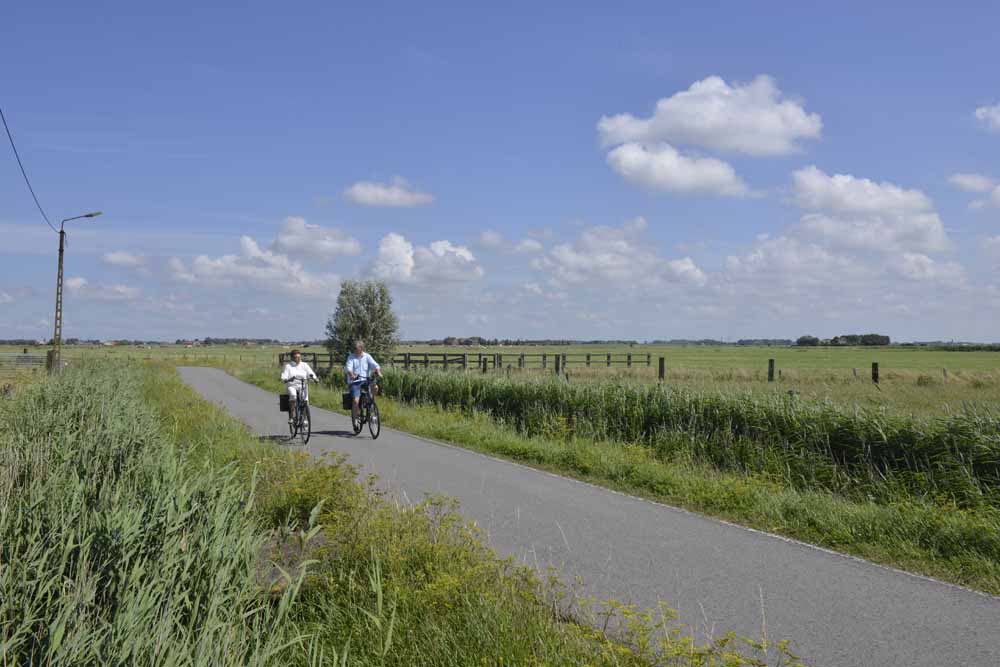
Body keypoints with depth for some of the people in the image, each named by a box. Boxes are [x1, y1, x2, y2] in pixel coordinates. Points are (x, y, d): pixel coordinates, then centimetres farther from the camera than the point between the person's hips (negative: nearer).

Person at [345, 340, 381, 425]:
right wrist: (352, 375, -35)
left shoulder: (367, 356, 6)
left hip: (365, 380, 2)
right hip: (354, 382, -2)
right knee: (356, 400, -19)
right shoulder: (351, 357, 2)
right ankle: (354, 418, 0)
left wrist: (378, 372, -28)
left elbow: (375, 365, -6)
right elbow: (348, 367, -14)